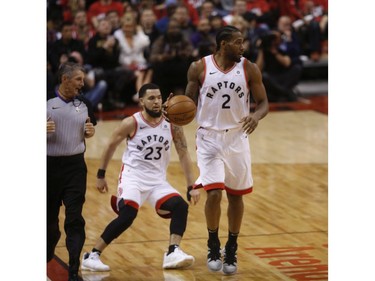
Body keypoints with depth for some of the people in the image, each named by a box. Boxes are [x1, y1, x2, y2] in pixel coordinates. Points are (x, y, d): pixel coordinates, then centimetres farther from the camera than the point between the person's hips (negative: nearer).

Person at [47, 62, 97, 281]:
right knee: (49, 217, 13)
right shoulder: (47, 102, -7)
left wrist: (90, 132, -5)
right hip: (50, 164, -1)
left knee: (75, 219, -7)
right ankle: (46, 257, 41)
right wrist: (44, 130, -24)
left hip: (75, 165, 1)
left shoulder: (83, 104, 4)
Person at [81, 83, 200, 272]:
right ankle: (92, 256, -16)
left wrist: (191, 187, -1)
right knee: (127, 215, -25)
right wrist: (101, 176, 7)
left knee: (180, 206, -18)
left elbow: (183, 154, 4)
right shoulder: (131, 123, -9)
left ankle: (173, 253, -19)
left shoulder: (172, 124, -1)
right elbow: (111, 147, 4)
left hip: (158, 181, 4)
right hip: (133, 177, -4)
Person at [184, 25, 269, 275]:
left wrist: (256, 115, -22)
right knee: (214, 193, -13)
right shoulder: (199, 68, -5)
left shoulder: (250, 69, -3)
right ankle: (213, 246, 10)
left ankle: (231, 250, 26)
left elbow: (263, 102, 1)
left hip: (237, 137, 2)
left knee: (236, 195, 9)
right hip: (209, 137, -2)